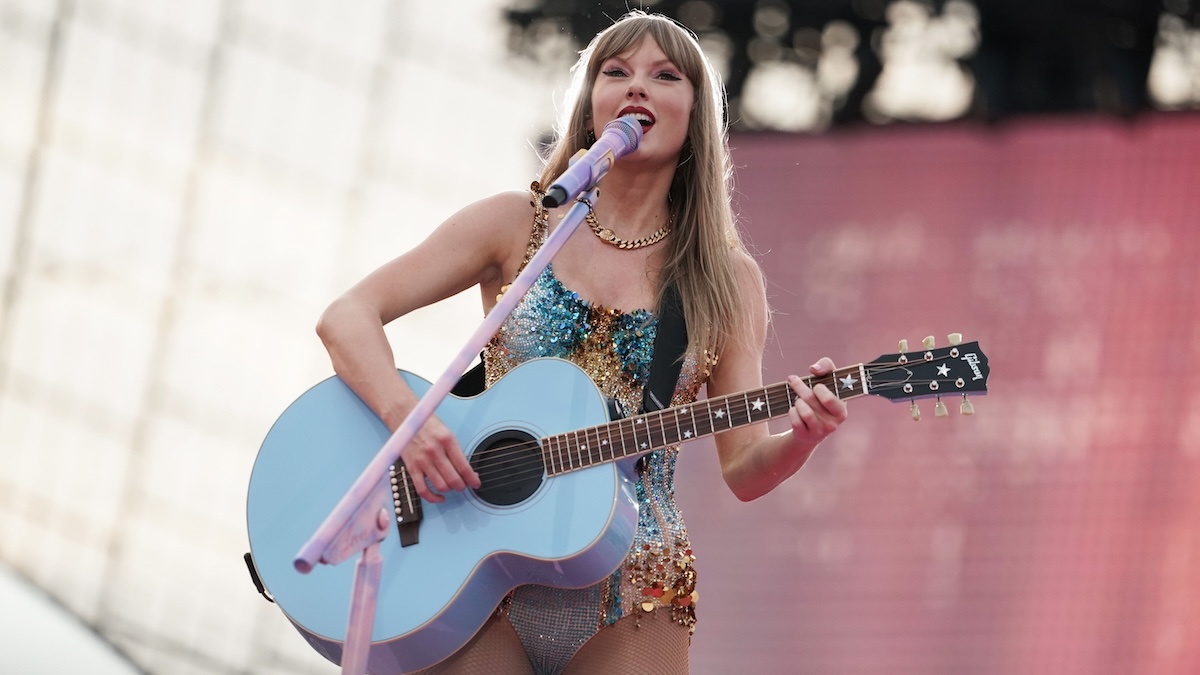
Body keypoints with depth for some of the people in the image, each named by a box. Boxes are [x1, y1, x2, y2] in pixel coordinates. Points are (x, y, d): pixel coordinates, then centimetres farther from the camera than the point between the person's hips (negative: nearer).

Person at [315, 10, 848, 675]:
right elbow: (346, 317, -2)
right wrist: (407, 417, -21)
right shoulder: (518, 226, 4)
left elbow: (744, 470, 3)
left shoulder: (727, 278, 7)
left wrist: (799, 437, -20)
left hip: (629, 592, 1)